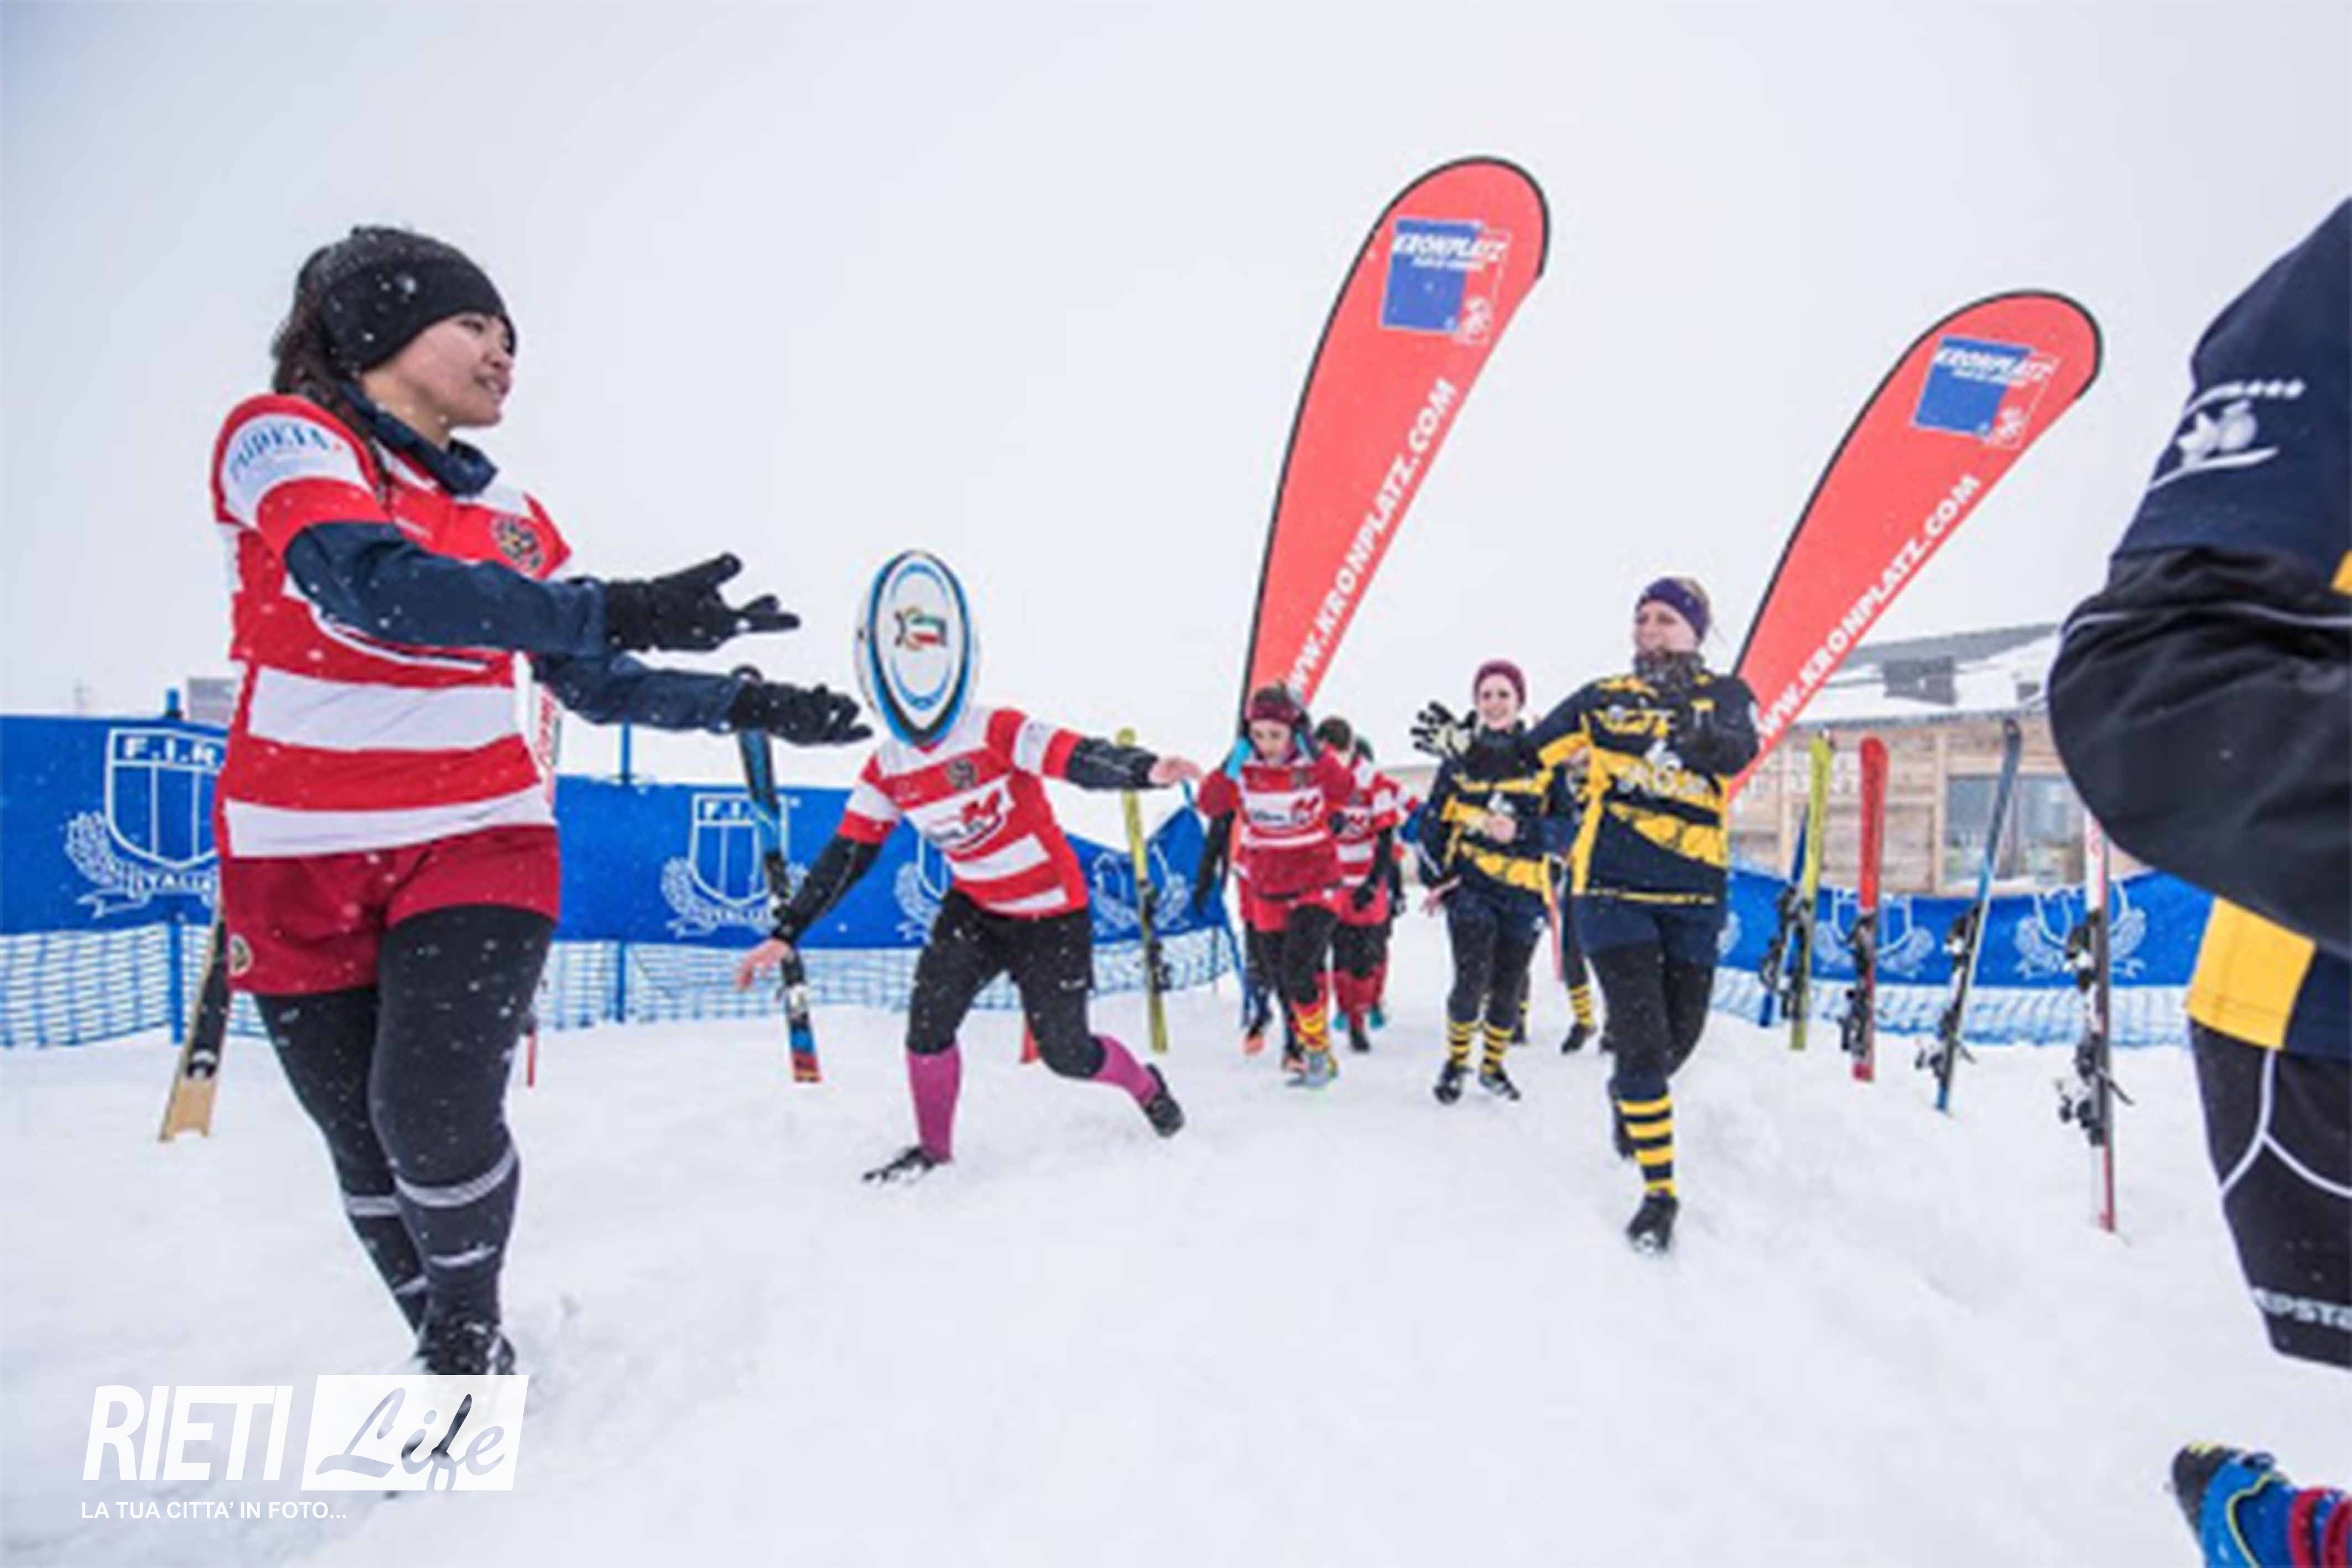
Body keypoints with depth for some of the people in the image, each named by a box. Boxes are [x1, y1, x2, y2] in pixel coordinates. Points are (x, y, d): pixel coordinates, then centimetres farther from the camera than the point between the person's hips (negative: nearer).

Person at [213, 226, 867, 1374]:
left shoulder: (508, 517, 6)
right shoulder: (281, 436, -7)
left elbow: (593, 683, 10)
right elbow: (367, 581, -27)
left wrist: (746, 704, -2)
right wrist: (613, 611, -37)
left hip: (477, 839, 2)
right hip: (297, 857, -1)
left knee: (436, 1114, -14)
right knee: (366, 1144, 10)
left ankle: (471, 1345, 14)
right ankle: (441, 1345, 33)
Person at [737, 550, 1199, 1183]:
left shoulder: (998, 733, -21)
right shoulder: (886, 769, -4)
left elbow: (1081, 759, -35)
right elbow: (845, 857, 1)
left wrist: (1146, 770, -56)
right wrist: (786, 933, -1)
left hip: (1053, 911, -4)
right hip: (974, 906, 5)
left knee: (1066, 1053, 0)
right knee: (928, 1021, -13)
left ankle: (1148, 1087, 33)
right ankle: (933, 1147, 12)